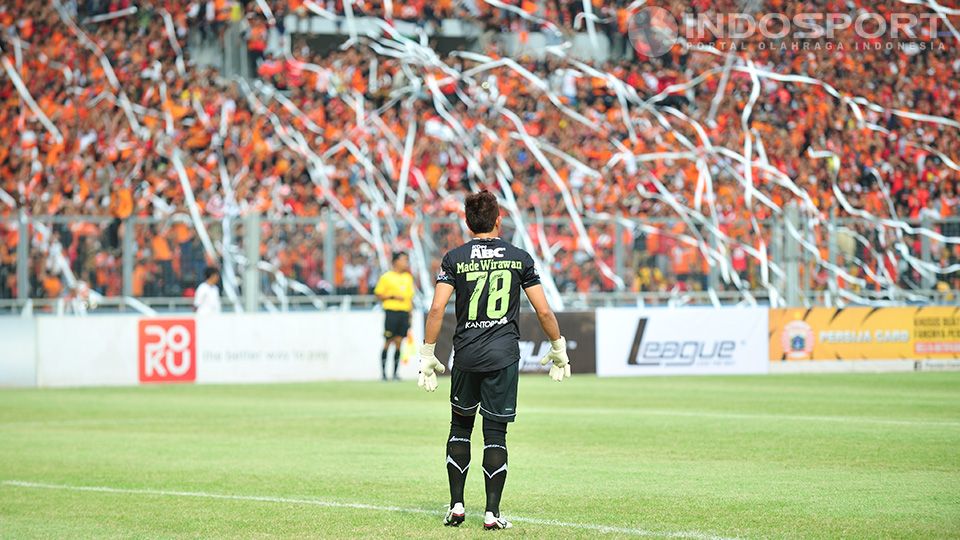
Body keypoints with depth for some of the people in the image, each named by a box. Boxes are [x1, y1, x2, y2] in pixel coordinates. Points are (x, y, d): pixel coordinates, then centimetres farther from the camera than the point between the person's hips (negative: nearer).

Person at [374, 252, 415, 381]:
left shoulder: (408, 277, 15)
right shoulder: (386, 277, -2)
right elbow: (378, 295, -2)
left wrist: (410, 315, 15)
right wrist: (393, 296, -15)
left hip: (404, 312, 5)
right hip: (391, 311, -5)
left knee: (399, 341, 2)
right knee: (388, 342, -3)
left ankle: (395, 372, 5)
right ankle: (383, 371, 3)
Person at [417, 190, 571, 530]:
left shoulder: (454, 259, 1)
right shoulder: (519, 258, 3)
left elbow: (437, 308, -8)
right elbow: (544, 311, 3)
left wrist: (427, 355, -2)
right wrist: (558, 350, 15)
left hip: (466, 354, 1)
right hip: (504, 355, -1)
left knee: (460, 426, 17)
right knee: (496, 433, 2)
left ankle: (456, 505, 13)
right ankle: (492, 512, -1)